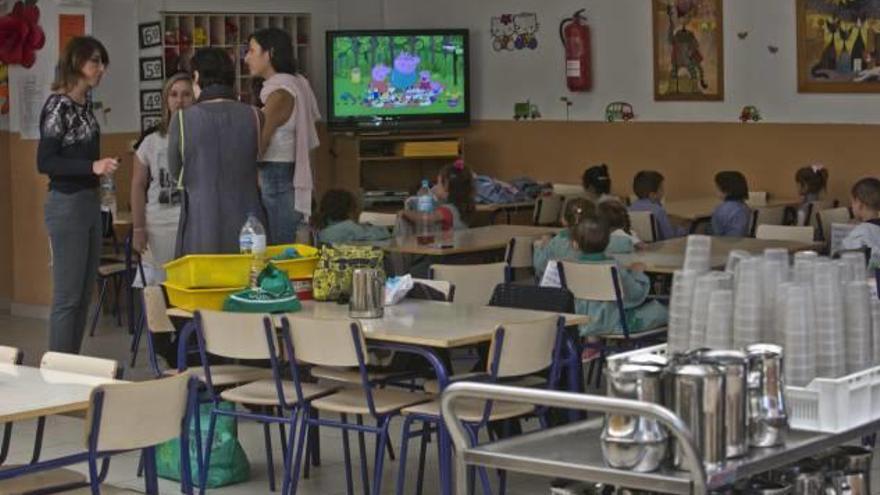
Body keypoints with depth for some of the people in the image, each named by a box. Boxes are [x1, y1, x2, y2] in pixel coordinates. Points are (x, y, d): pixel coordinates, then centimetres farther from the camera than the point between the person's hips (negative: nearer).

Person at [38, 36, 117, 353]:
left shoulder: (84, 104, 10)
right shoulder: (58, 105, -13)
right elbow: (44, 162, -18)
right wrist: (93, 167, -26)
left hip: (90, 204, 9)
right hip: (66, 205, -9)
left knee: (84, 295, 10)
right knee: (68, 297, -6)